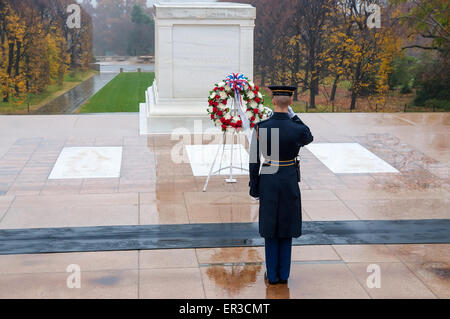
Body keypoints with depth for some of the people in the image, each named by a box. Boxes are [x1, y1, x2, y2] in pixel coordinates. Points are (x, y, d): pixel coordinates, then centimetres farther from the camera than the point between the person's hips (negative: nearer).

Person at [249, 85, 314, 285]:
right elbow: (309, 139, 11)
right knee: (286, 227, 13)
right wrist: (293, 115, 6)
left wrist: (254, 189, 5)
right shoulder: (298, 129, -16)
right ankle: (283, 274, 21)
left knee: (270, 229, 13)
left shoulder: (260, 128, -12)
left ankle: (272, 275, 19)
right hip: (290, 182, -1)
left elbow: (254, 161, -7)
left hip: (268, 181, 1)